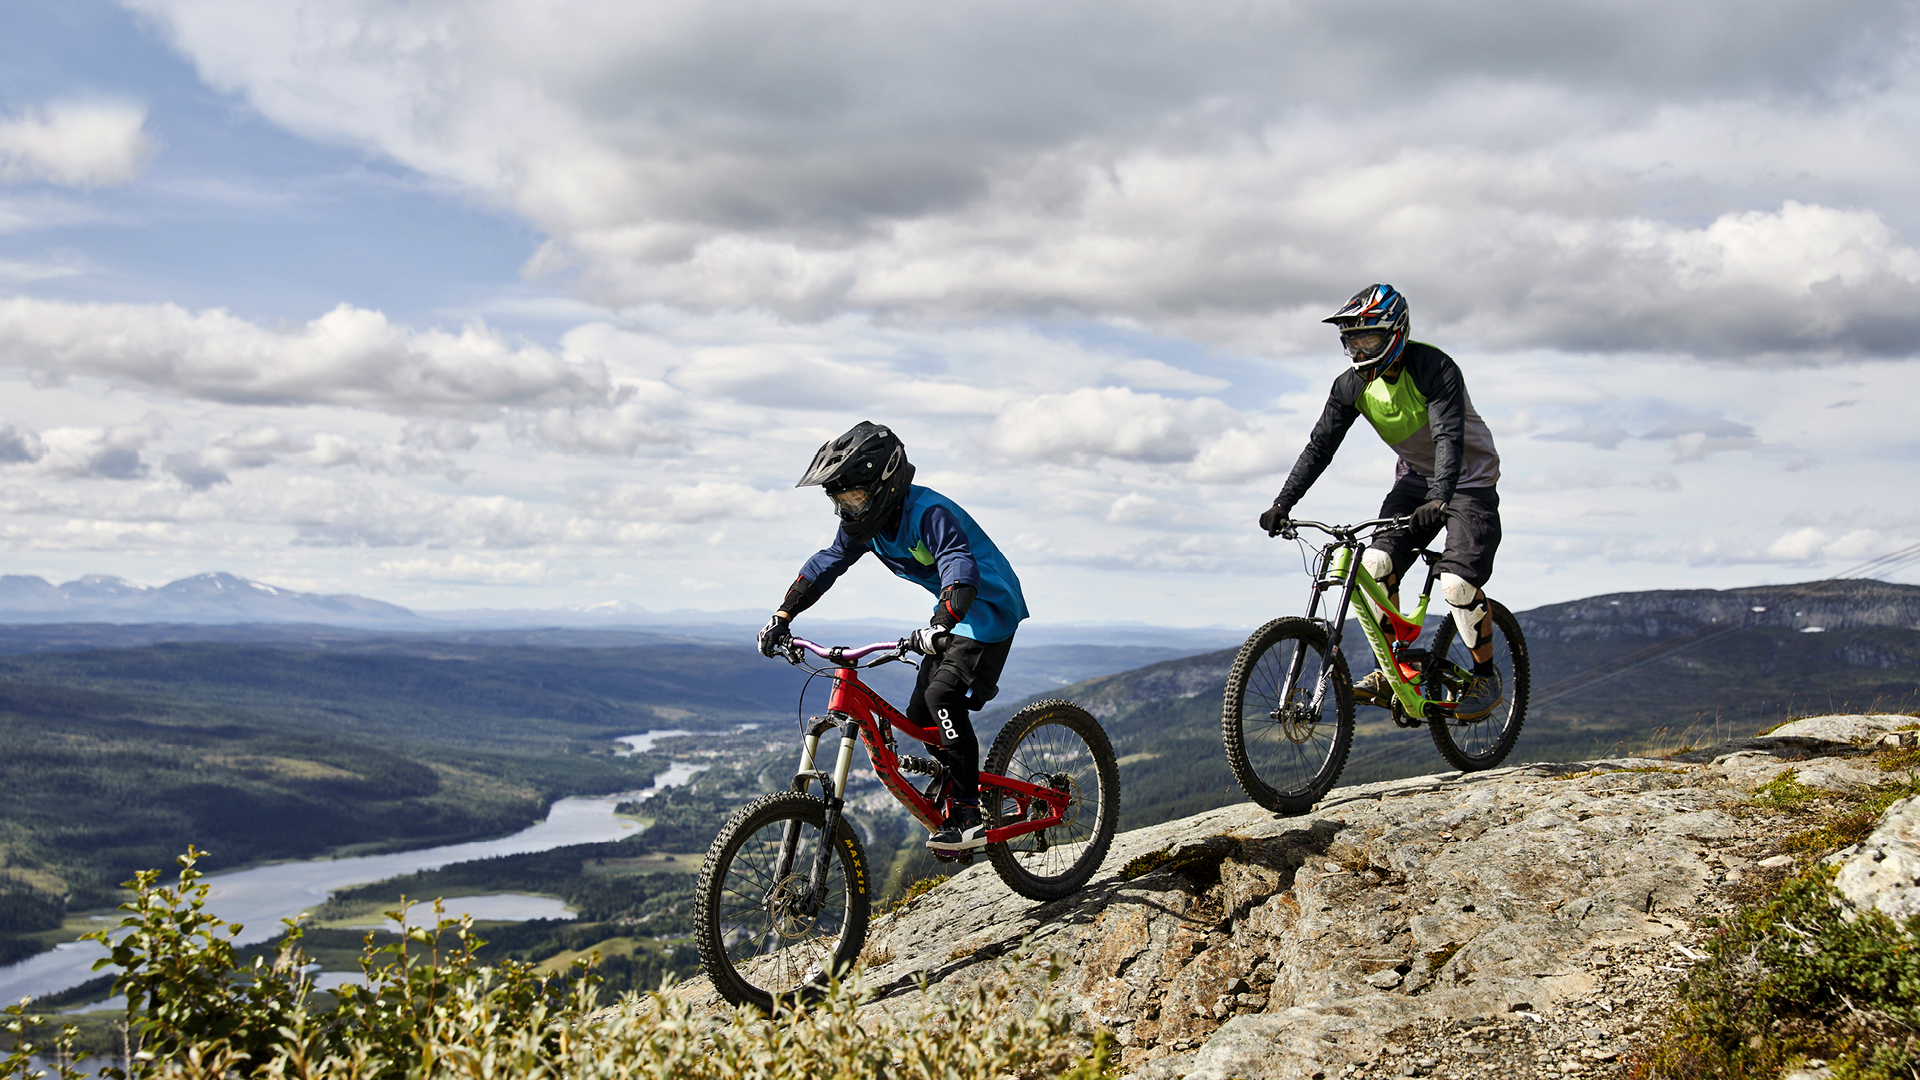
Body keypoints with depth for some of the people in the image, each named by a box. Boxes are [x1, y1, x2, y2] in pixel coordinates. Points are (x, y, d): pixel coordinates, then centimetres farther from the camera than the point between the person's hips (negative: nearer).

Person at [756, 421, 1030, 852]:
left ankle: (968, 816, -19)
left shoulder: (928, 512, -28)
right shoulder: (866, 520, -2)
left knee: (943, 696, -24)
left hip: (989, 606, -9)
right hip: (952, 614, 9)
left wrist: (938, 626, -57)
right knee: (919, 715, 2)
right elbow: (826, 563, 6)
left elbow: (961, 569, -42)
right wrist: (782, 617, -1)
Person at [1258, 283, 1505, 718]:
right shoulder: (1353, 385, -9)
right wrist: (1282, 503, -18)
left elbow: (1450, 438, -36)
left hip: (1468, 478, -5)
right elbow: (1320, 445, -8)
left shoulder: (1435, 369, -26)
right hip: (1415, 477, 6)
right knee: (1377, 562, -16)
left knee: (1458, 582, -20)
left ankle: (1486, 677, 1)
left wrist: (1438, 500, -52)